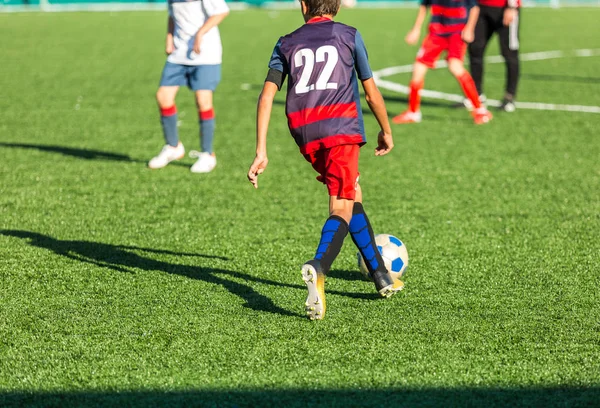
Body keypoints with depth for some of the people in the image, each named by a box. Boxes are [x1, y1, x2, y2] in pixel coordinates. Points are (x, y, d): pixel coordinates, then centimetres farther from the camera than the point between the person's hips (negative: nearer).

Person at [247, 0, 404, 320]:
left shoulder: (287, 44, 17)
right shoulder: (349, 36, 12)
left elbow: (267, 95, 5)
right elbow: (371, 92, 13)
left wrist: (261, 151, 2)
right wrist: (386, 131, 28)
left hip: (305, 136, 4)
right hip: (341, 127, -4)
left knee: (353, 195, 22)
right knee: (342, 208, -9)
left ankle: (382, 277, 30)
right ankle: (317, 267, -39)